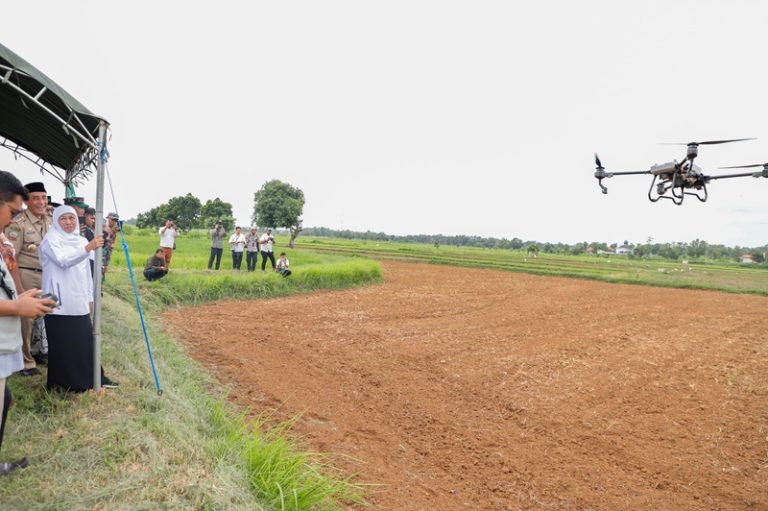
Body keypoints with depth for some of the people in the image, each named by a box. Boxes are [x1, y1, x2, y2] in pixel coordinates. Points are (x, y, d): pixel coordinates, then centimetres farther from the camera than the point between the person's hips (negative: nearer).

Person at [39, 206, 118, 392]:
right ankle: (61, 383, 13)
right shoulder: (51, 240, -5)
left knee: (85, 340, 9)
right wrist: (88, 248, -37)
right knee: (62, 343, 0)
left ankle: (92, 378, 19)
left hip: (79, 302, 6)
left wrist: (90, 298, 15)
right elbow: (64, 260, -24)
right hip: (59, 302, -6)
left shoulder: (82, 241, 14)